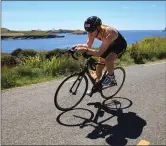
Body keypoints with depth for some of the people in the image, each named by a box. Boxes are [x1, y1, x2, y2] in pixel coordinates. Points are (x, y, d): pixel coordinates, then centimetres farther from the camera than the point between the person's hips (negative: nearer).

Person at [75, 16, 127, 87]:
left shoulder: (108, 33, -42)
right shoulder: (93, 31, -22)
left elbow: (99, 53, -45)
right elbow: (88, 45, -15)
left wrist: (85, 50, -57)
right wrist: (81, 46, -37)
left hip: (120, 45, -7)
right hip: (109, 45, 7)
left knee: (108, 60, -29)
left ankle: (111, 76, 0)